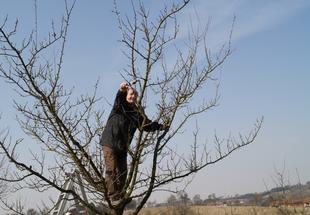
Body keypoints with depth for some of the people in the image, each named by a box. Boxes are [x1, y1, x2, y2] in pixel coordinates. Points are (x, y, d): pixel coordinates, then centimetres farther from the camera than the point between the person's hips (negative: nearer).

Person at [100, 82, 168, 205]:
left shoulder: (137, 112, 12)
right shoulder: (120, 105, -2)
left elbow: (147, 125, 13)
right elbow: (119, 98, -25)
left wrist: (160, 127, 0)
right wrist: (122, 90, -47)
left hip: (122, 146, 6)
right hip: (109, 142, -6)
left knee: (122, 171, 6)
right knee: (112, 169, -9)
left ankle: (119, 196, 17)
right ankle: (113, 196, -5)